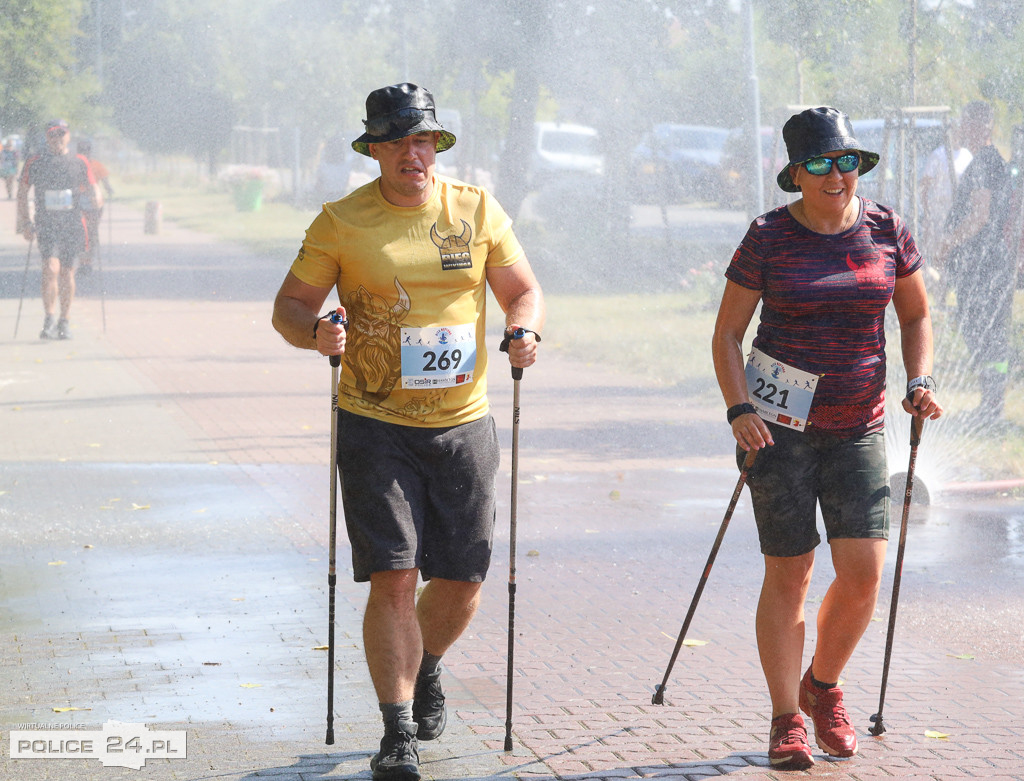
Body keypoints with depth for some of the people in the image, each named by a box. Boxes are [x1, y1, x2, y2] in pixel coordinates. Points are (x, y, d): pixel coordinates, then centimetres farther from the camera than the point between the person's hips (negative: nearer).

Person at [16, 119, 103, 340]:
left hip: (73, 226, 2)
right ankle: (50, 320, -12)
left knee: (67, 274, 5)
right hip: (47, 226, -2)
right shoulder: (35, 163, 4)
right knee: (50, 269, -18)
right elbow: (22, 193, 11)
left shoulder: (79, 162, 8)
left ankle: (63, 324, 17)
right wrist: (25, 223, 4)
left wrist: (96, 197, -9)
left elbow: (92, 187, 15)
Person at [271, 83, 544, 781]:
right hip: (376, 427, -2)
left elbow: (524, 290, 12)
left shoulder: (478, 211, 4)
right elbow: (289, 305, 2)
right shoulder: (341, 222, -2)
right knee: (393, 577, -10)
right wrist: (314, 332, -21)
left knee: (463, 579, 7)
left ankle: (426, 670, 40)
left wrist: (525, 331, -10)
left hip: (462, 423, 3)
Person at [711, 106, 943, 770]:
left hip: (858, 423, 2)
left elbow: (916, 316, 14)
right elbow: (727, 334, -2)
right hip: (780, 421, -2)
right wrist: (739, 410, -15)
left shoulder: (886, 230, 2)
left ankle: (824, 686, 20)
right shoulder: (769, 238, -5)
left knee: (864, 570, -7)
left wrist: (920, 380, -2)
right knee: (789, 573, -1)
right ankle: (786, 719, 12)